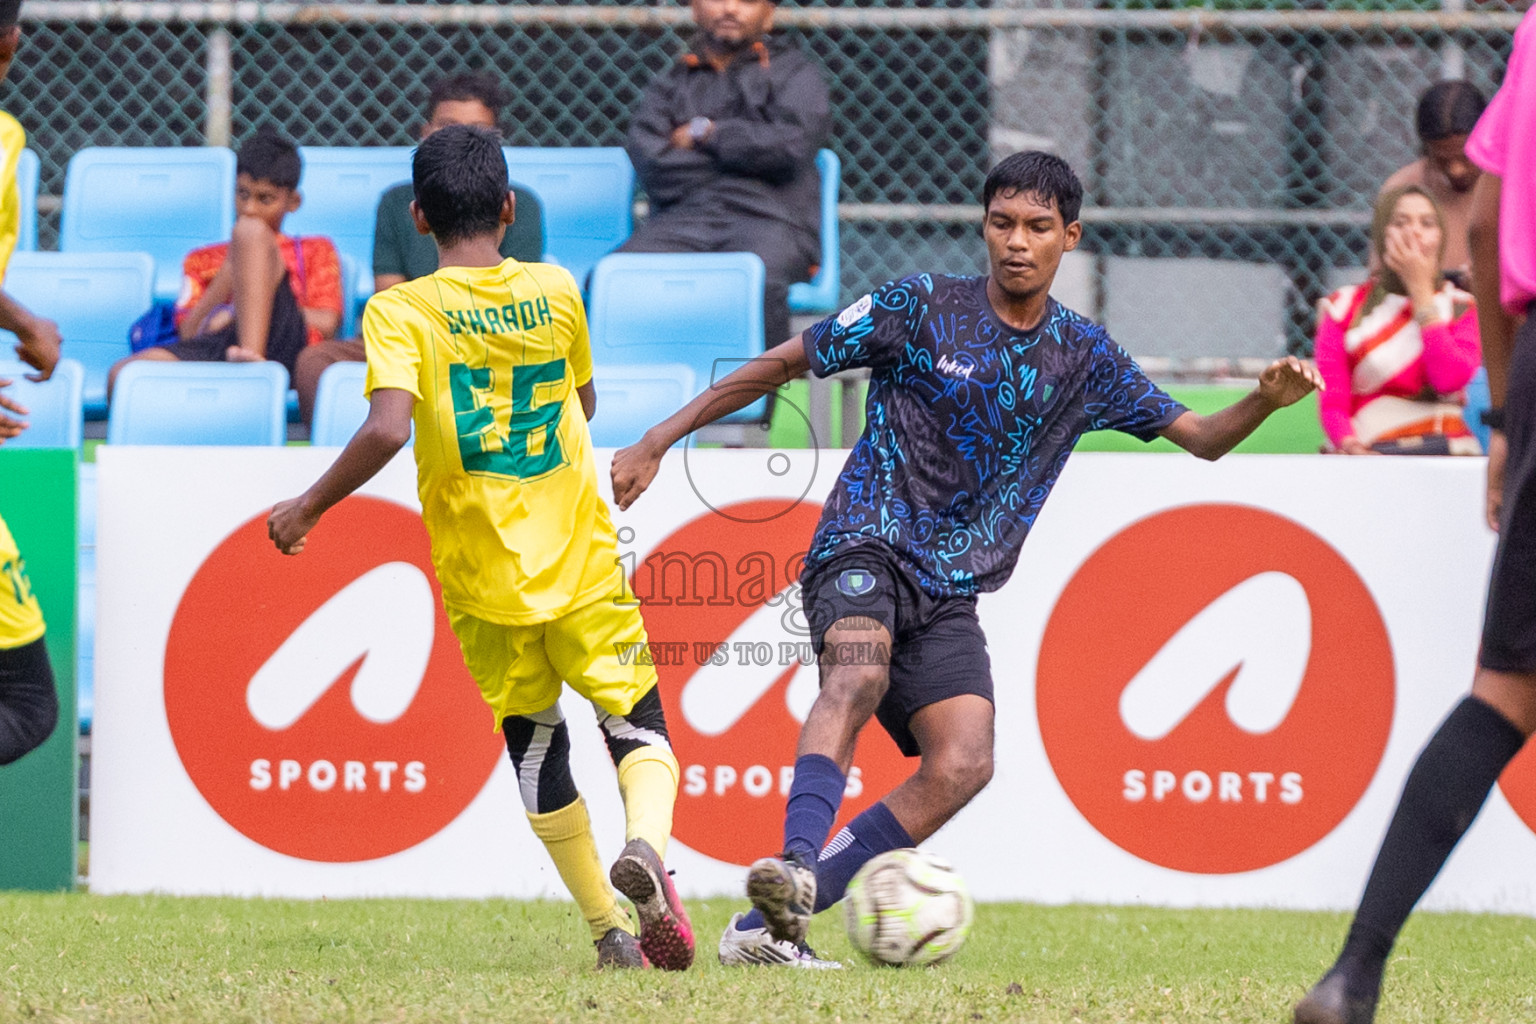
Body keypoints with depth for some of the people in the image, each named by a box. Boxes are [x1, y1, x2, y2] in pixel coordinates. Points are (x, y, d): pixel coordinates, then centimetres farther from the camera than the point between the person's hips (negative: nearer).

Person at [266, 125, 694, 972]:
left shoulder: (399, 313, -9)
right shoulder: (555, 292, 1)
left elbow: (387, 428, -23)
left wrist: (308, 508, -12)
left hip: (484, 578, -1)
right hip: (583, 565, 1)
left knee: (533, 741, 16)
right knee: (637, 723, 8)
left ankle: (609, 929, 14)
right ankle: (645, 843, -24)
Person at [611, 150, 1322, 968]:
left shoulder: (1084, 357, 11)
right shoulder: (922, 307, 0)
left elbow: (1199, 436, 16)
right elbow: (782, 364, 5)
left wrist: (1265, 401, -7)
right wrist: (658, 442, 3)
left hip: (949, 593, 4)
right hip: (867, 545, -4)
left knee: (963, 764, -19)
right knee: (858, 675, -36)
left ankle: (766, 927, -21)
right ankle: (794, 866, -54)